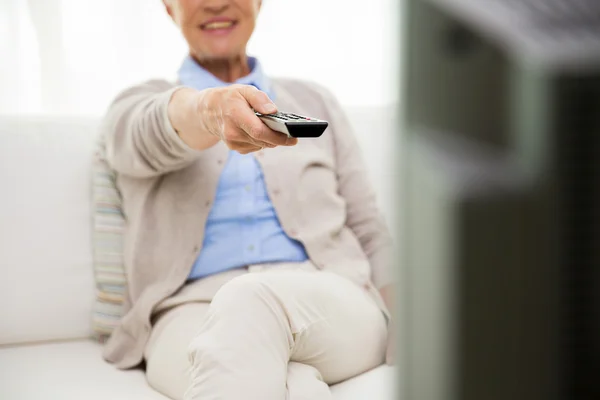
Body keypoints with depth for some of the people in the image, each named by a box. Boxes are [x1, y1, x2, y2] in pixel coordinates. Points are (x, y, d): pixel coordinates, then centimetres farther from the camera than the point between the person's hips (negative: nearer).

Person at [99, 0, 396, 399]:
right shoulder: (139, 105, 18)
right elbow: (152, 138, -9)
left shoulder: (315, 101, 24)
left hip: (330, 305, 3)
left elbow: (370, 234, 20)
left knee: (248, 303, -36)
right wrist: (210, 108, -34)